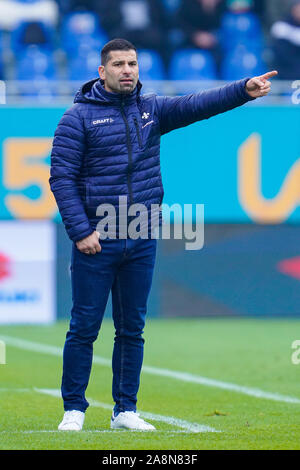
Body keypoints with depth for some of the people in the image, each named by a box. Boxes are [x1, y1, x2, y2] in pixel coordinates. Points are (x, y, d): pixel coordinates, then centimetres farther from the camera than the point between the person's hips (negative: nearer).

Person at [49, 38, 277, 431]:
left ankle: (125, 410, 15)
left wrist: (244, 90, -20)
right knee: (84, 328, -1)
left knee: (132, 329, 8)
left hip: (142, 242, 4)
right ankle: (74, 410, 8)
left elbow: (197, 105, -4)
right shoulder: (79, 117, -3)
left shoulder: (151, 110, 10)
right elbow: (62, 177, -6)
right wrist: (80, 232, -13)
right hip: (96, 241, -4)